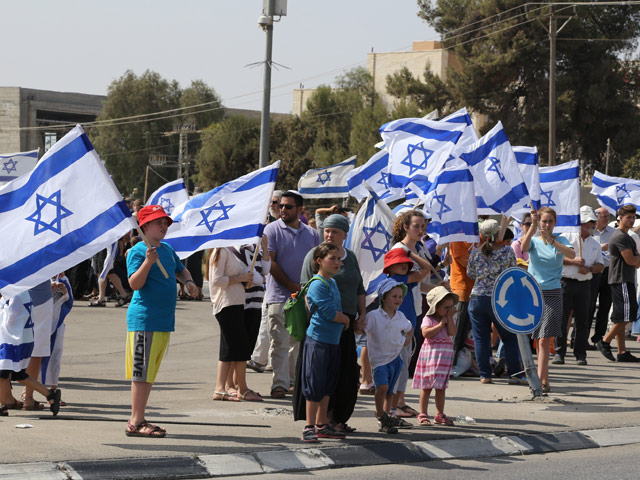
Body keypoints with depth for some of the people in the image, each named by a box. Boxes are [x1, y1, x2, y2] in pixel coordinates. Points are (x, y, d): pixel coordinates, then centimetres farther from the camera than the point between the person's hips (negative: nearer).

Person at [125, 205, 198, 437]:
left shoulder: (168, 249, 14)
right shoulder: (137, 251, -9)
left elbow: (180, 270, 31)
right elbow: (135, 283, -19)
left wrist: (188, 281, 11)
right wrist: (148, 261, -31)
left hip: (164, 321, 8)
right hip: (144, 320, -8)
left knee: (149, 374, 12)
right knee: (141, 373, -8)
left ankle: (139, 419, 18)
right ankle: (135, 422, -6)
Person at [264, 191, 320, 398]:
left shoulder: (311, 234, 13)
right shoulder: (272, 230, 0)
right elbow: (270, 262, -6)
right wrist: (292, 285, -11)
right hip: (279, 296, -4)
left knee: (300, 342, 8)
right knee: (280, 343, -7)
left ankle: (295, 379, 16)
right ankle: (280, 383, -7)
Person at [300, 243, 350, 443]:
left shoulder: (332, 282, 13)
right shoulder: (318, 285, -15)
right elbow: (331, 314, -20)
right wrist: (346, 320, -2)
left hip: (333, 341, 9)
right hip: (318, 341, -9)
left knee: (327, 385, 13)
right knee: (315, 385, -4)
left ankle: (322, 425, 21)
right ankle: (309, 427, 2)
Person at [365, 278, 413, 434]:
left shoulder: (401, 317, 7)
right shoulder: (374, 316, -11)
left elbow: (409, 328, 28)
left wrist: (408, 339, 10)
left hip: (396, 358, 6)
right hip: (379, 358, -6)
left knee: (390, 391, 10)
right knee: (382, 386, -23)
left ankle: (386, 417, 20)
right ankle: (380, 414, -9)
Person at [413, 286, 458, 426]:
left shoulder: (449, 320, 10)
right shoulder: (428, 319, -5)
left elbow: (452, 332, -7)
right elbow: (426, 333, -21)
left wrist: (450, 317, -7)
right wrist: (440, 324, -16)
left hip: (445, 355, 4)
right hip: (430, 353, -4)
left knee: (441, 387, 8)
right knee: (426, 386, 1)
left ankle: (439, 415, 14)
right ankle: (423, 415, 6)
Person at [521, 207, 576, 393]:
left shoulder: (561, 240, 4)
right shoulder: (534, 240, 5)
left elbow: (572, 254, -17)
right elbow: (523, 248, -18)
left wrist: (551, 240, -28)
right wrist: (533, 227, -30)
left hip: (553, 294, -2)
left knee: (544, 339, -11)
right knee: (538, 339, 8)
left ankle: (539, 380, -14)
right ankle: (545, 379, 20)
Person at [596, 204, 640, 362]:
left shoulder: (625, 236, 22)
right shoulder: (620, 237, -12)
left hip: (625, 280, 10)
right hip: (622, 280, -10)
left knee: (621, 318, 9)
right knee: (626, 315, -12)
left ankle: (622, 352, 9)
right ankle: (605, 342, -6)